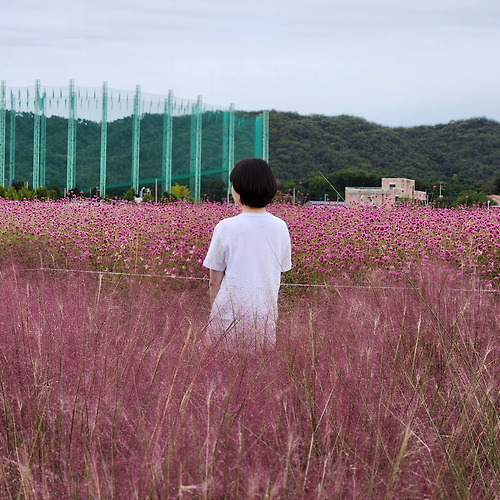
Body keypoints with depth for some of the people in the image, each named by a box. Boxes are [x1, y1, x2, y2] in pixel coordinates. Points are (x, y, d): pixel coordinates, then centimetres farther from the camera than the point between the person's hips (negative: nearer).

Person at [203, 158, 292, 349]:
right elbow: (281, 273, 8)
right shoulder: (280, 228, 0)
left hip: (230, 313, -3)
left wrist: (214, 312, 8)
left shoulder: (225, 228, -9)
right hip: (266, 312, 3)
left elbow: (215, 281, -3)